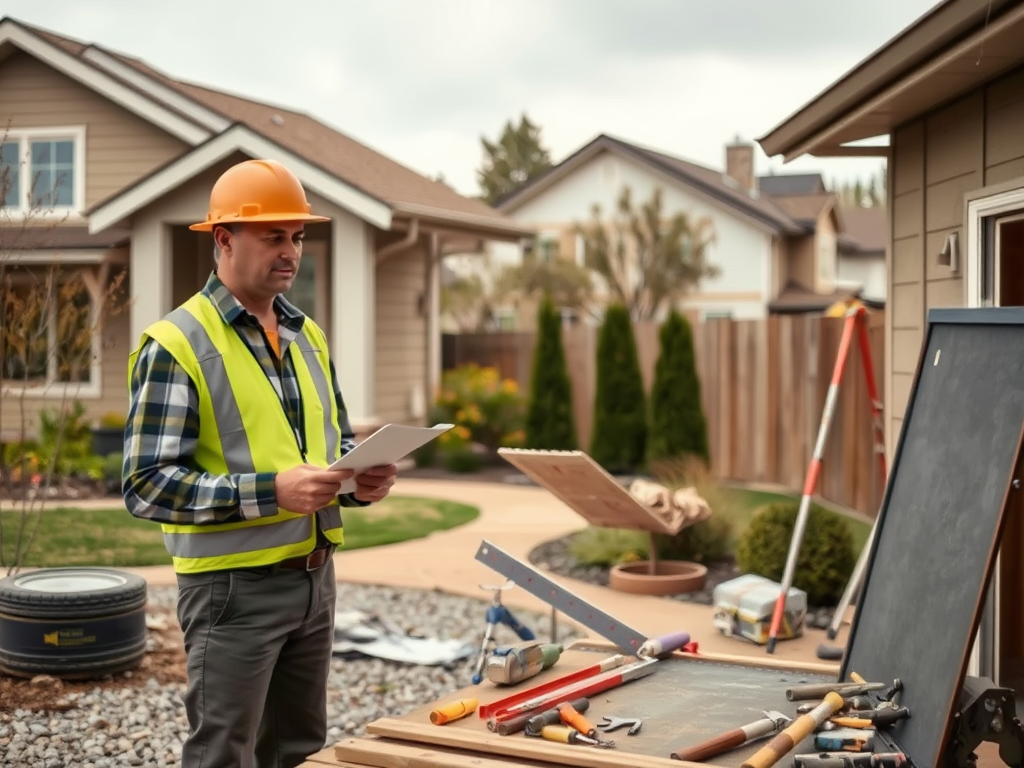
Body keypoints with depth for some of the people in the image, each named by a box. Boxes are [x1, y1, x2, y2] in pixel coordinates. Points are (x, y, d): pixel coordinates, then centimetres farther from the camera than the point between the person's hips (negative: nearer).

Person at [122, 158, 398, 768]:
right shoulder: (177, 345, -12)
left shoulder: (307, 335, 10)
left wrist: (361, 480, -5)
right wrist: (271, 491, -25)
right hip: (235, 586, -7)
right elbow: (147, 485, -17)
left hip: (315, 576, 7)